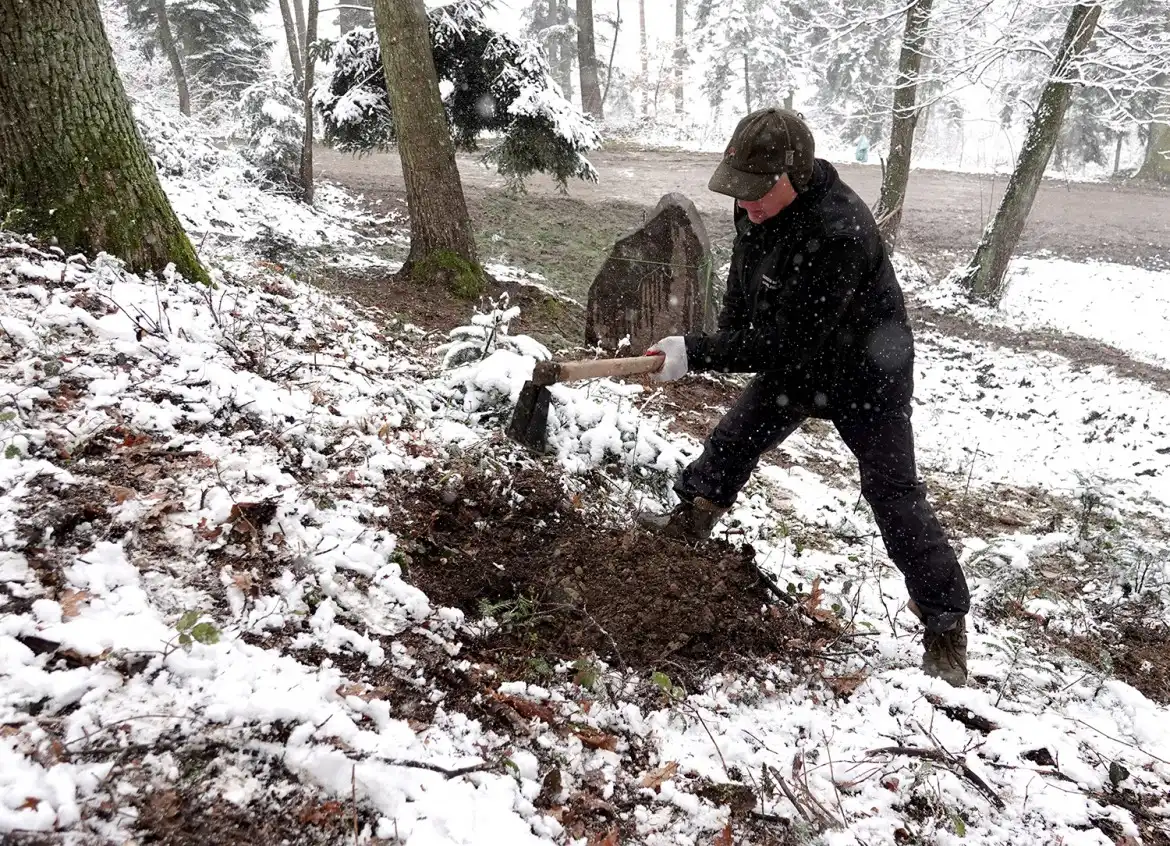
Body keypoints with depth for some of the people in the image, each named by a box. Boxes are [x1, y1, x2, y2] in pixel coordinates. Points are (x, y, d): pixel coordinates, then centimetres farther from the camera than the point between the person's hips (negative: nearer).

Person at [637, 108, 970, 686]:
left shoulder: (839, 233, -39)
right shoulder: (759, 203, -11)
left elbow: (788, 341, -37)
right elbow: (744, 282, 8)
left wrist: (698, 353, -35)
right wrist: (726, 342, -3)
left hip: (863, 375, -7)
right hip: (792, 363, 8)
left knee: (894, 495, -7)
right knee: (733, 439, 16)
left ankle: (946, 628, 5)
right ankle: (690, 520, 41)